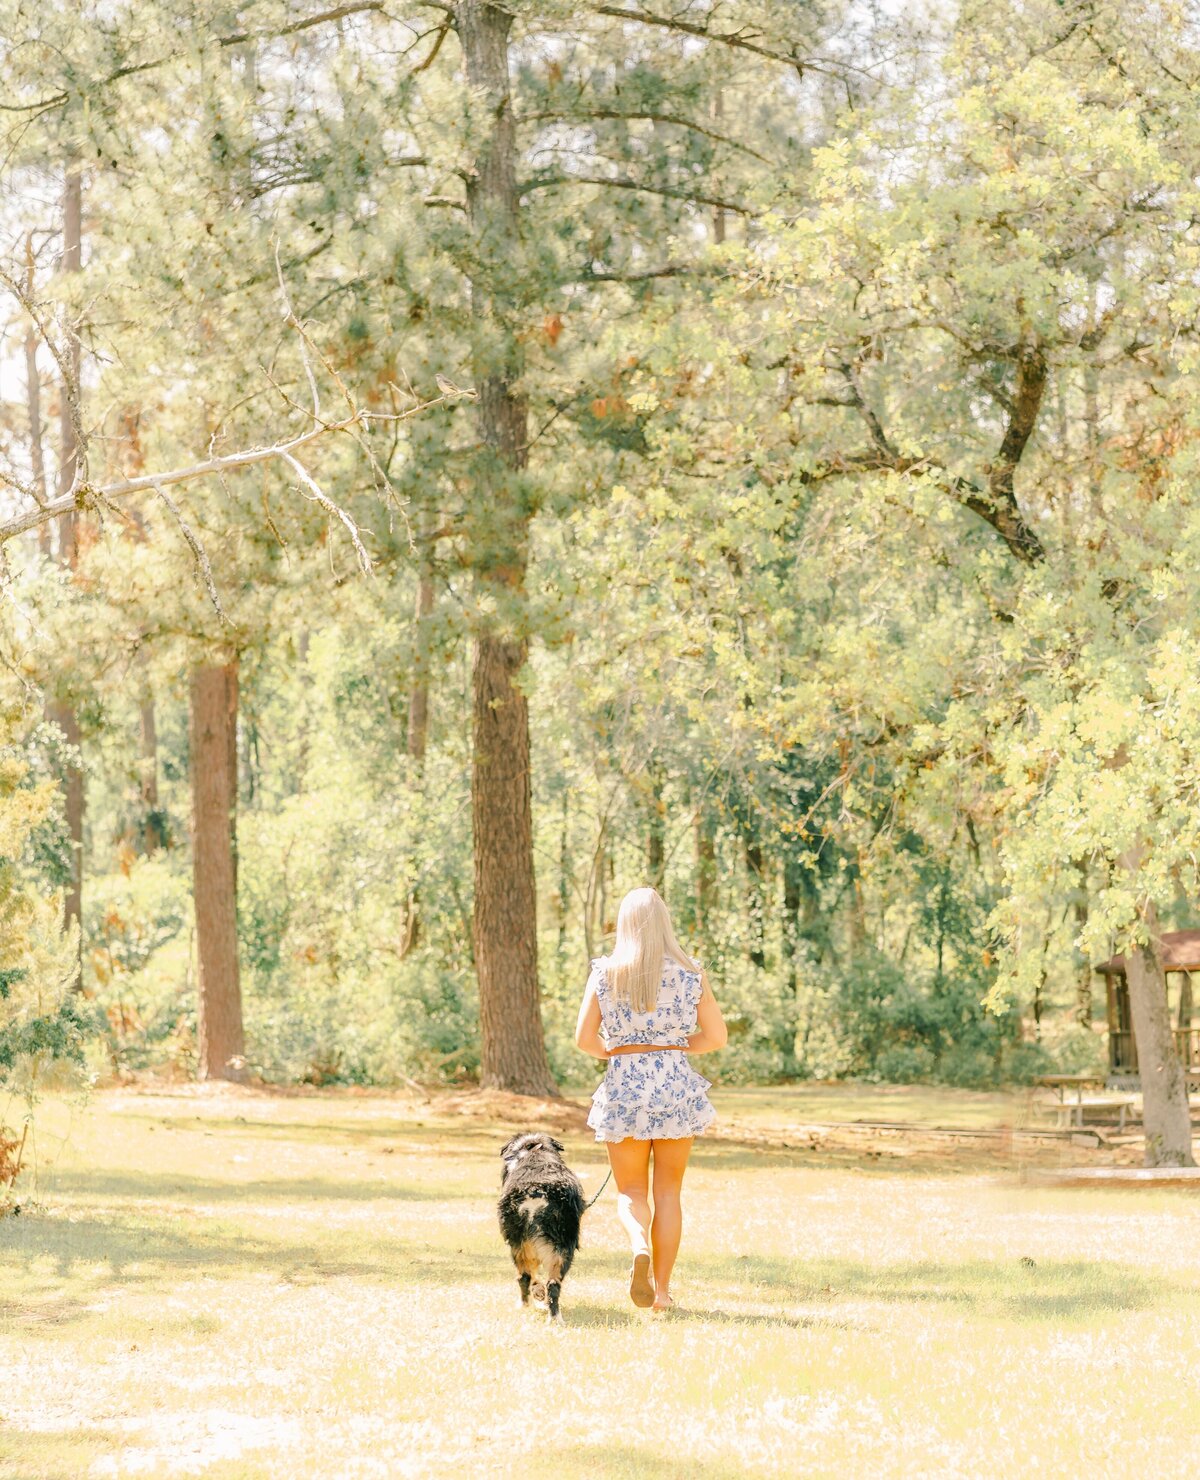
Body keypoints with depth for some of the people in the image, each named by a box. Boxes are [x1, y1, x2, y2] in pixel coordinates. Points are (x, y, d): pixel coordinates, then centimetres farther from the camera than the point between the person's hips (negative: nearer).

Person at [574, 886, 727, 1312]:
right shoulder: (691, 974, -2)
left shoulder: (604, 974, -3)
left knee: (631, 1192, 10)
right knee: (668, 1193, 12)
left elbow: (584, 1039, -4)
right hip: (677, 1086, 0)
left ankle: (639, 1245, -21)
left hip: (623, 1088, 0)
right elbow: (717, 1037, 2)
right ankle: (661, 1289, 11)